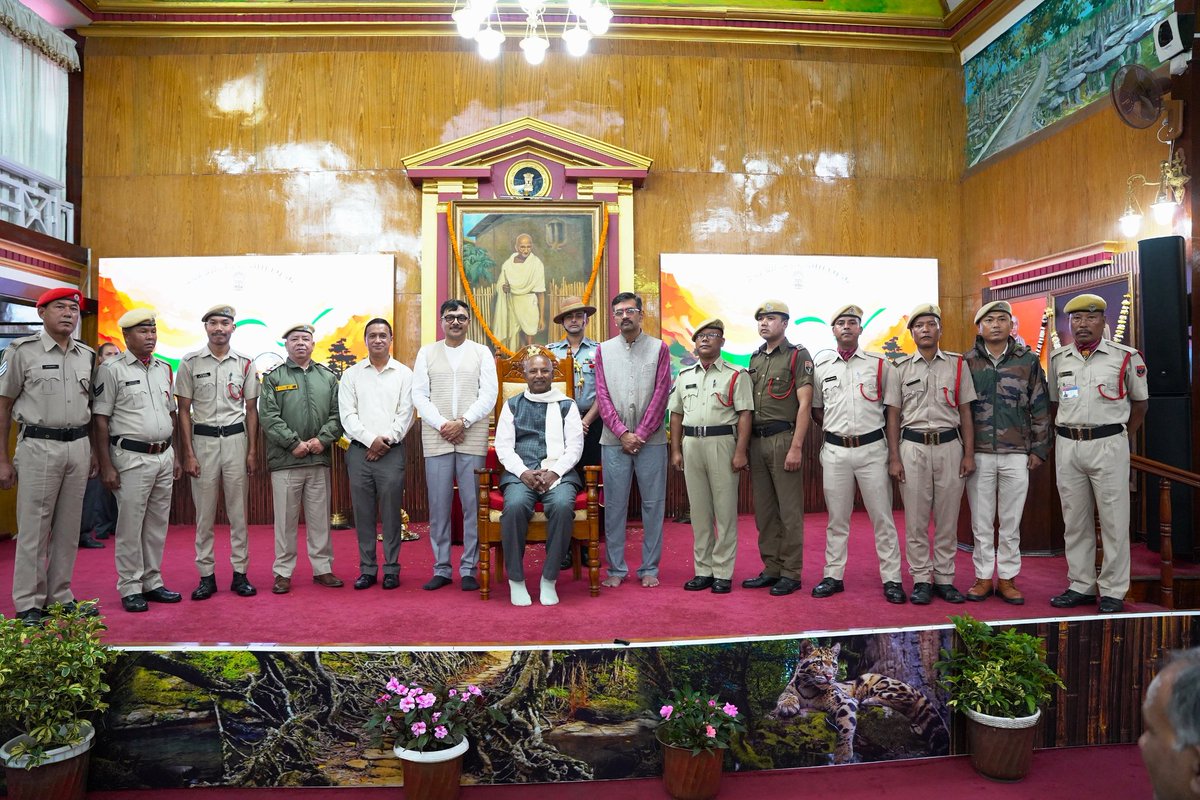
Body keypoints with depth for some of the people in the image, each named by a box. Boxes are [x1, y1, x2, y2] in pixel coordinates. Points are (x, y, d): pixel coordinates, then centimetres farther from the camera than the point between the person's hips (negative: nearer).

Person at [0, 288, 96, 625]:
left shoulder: (87, 355, 10)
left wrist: (96, 451, 12)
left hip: (78, 446, 5)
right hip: (38, 446, -4)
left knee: (68, 527, 10)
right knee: (33, 528, 0)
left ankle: (60, 595, 21)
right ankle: (28, 604, 11)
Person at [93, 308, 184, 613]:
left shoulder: (164, 369, 12)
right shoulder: (112, 370, -6)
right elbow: (100, 420, -8)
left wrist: (176, 455, 15)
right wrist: (106, 466, -12)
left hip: (164, 456, 6)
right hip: (131, 458, -6)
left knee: (158, 525, 12)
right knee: (130, 526, 1)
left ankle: (152, 582, 23)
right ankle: (130, 588, 12)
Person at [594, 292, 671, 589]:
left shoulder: (659, 348, 4)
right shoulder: (604, 350, 9)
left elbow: (661, 394, -2)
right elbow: (602, 396, 3)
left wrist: (641, 434, -9)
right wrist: (623, 433, -8)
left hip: (651, 439, -1)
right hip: (614, 440, 1)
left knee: (653, 504, 4)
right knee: (614, 505, 4)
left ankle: (649, 568, 14)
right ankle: (616, 568, 14)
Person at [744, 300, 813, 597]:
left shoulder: (798, 356, -2)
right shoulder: (755, 358, 16)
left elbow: (804, 404, -9)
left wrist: (796, 447, -16)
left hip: (783, 438, -6)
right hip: (756, 440, 6)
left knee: (789, 511, 0)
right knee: (764, 511, 10)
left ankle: (791, 574, 9)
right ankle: (771, 569, 20)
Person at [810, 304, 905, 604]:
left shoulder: (879, 364, 2)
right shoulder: (821, 366, 7)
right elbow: (815, 408, 16)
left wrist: (875, 424, 0)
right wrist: (835, 427, 6)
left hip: (871, 448, -1)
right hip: (835, 450, 2)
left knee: (882, 516, 3)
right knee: (836, 517, 9)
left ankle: (891, 579, 12)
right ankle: (833, 576, 18)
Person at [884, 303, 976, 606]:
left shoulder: (957, 365, 7)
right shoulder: (901, 368, 6)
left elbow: (965, 413, 7)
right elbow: (893, 416, 4)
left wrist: (969, 454, 1)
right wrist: (894, 458, -2)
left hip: (949, 446, 1)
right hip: (913, 447, -1)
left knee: (947, 518, 6)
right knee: (915, 519, 2)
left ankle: (944, 579, 16)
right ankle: (921, 580, 12)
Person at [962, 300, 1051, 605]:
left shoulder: (1028, 360, 4)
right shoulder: (967, 362, 3)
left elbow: (1040, 407, 7)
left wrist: (1039, 448, 4)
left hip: (1016, 454, 0)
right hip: (978, 454, 0)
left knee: (1011, 522, 7)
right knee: (981, 522, 6)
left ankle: (1007, 578, 18)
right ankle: (983, 577, 17)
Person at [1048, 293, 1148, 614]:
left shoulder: (1125, 357, -1)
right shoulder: (1058, 358, 9)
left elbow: (1140, 400, 8)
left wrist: (1123, 438, 4)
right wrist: (1062, 436, 9)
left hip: (1108, 445, -3)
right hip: (1067, 446, 4)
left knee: (1114, 521, 1)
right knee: (1075, 521, 9)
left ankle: (1113, 591, 10)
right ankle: (1081, 586, 19)